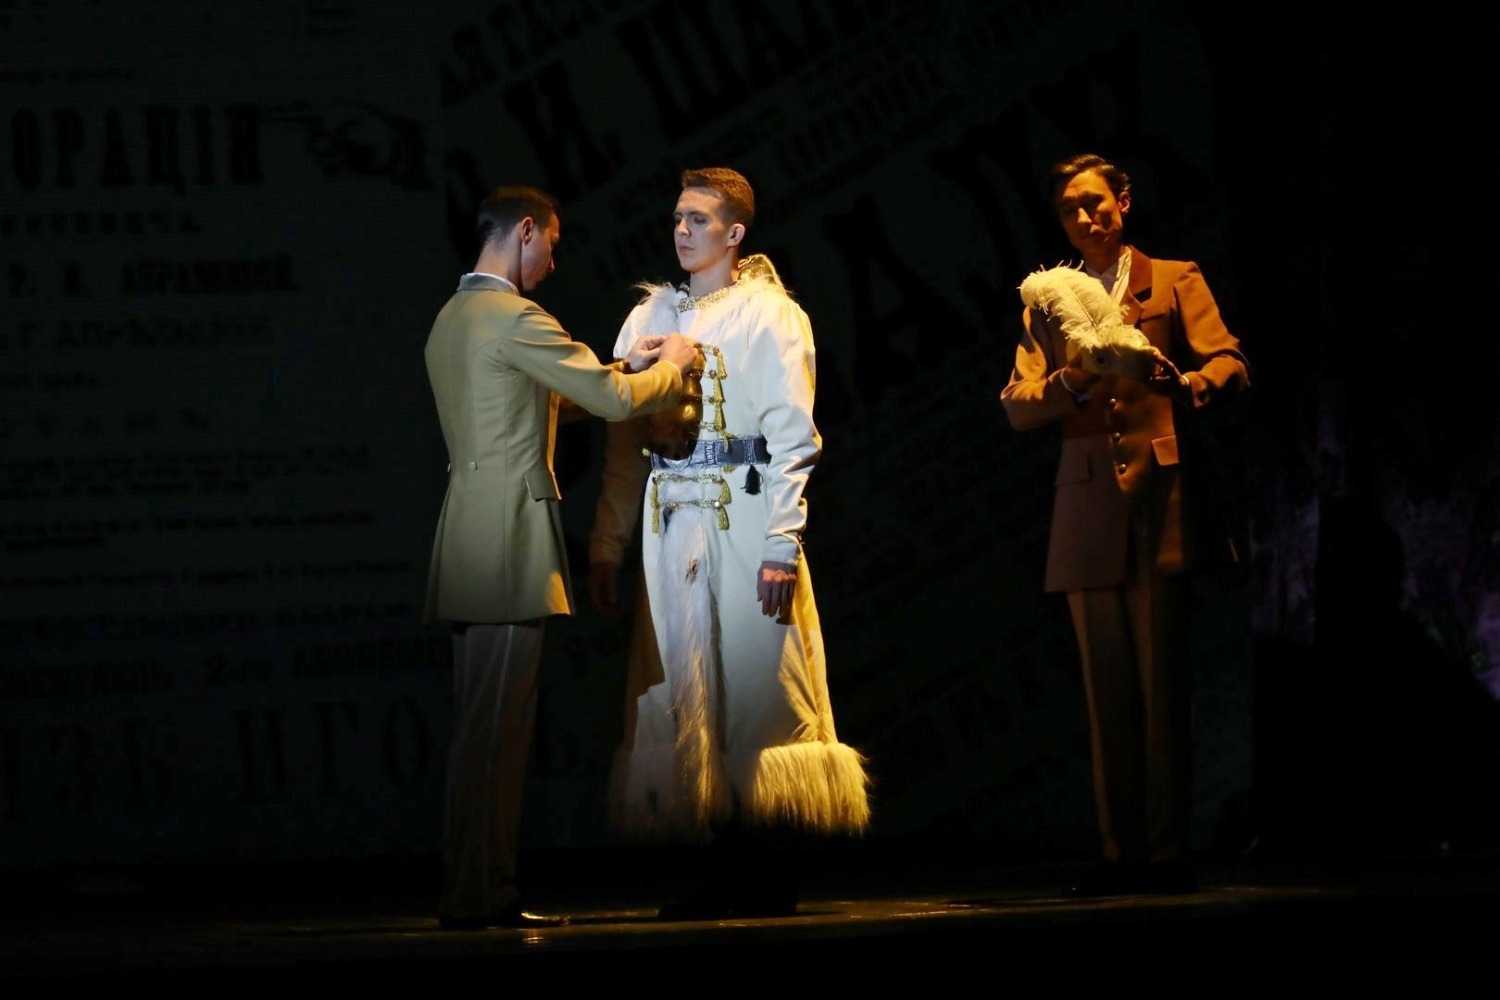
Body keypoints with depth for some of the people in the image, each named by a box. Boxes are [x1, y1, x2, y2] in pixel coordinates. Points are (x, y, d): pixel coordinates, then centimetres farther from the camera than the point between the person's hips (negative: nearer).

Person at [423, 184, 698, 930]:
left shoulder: (452, 320, 18)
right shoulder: (515, 319, -12)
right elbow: (616, 401, -13)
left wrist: (621, 367, 26)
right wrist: (671, 367, 6)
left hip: (473, 545, 10)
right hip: (508, 543, -10)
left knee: (496, 726, 11)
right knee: (490, 727, -8)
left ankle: (487, 893, 12)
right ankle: (472, 897, -8)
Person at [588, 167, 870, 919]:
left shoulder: (770, 315, 1)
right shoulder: (649, 318, 15)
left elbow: (793, 435, -5)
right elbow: (623, 440, 14)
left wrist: (782, 545, -13)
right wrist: (606, 545, 9)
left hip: (744, 519, -5)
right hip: (670, 523, 5)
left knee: (759, 685, -5)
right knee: (688, 695, 3)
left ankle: (774, 879, -1)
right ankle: (721, 876, 8)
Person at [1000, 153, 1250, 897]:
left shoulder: (1173, 281, 11)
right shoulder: (1047, 302, 18)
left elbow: (1230, 366, -1)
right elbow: (1017, 405, 6)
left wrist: (1184, 383, -24)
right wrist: (1074, 382, -15)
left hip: (1161, 500, -3)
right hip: (1087, 510, 3)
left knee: (1163, 684, -7)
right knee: (1106, 690, 3)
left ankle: (1168, 851, -6)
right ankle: (1118, 853, 5)